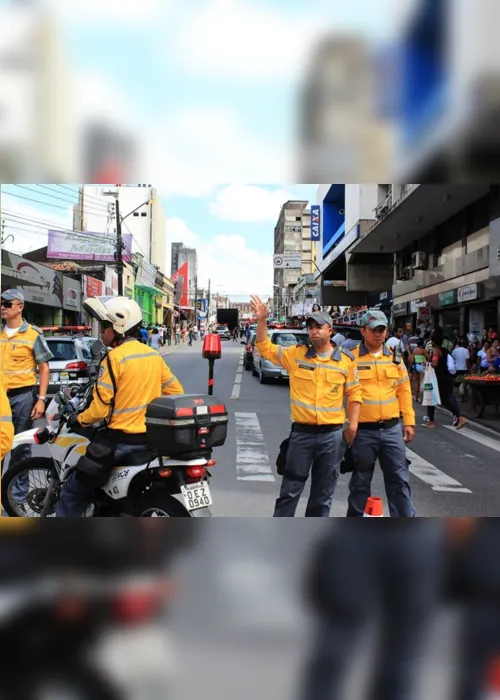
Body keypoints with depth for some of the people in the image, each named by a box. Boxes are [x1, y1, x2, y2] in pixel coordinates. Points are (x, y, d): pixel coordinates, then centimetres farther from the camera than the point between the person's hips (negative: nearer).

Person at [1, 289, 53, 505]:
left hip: (22, 396, -4)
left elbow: (44, 368, -4)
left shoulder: (33, 334, -5)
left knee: (21, 447, 6)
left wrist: (41, 399, -10)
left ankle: (18, 492, 18)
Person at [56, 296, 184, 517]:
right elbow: (176, 392, 11)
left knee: (74, 488, 7)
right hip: (152, 437, 8)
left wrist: (79, 420, 1)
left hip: (122, 439, -8)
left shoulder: (114, 358, -15)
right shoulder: (154, 355, 7)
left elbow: (101, 407, -17)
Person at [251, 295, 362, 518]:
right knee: (290, 489, 7)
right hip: (302, 433, 0)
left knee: (323, 491, 12)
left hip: (332, 435, 1)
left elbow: (354, 393, 6)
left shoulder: (346, 360, 1)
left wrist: (353, 424, -2)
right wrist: (261, 320, -9)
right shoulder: (296, 354, 1)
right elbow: (265, 348, 3)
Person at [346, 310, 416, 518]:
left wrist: (409, 422, 8)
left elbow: (404, 392, 11)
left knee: (399, 479, 8)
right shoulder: (352, 359, -5)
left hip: (391, 428, 3)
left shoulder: (395, 359, 8)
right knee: (361, 481, 9)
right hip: (363, 430, -3)